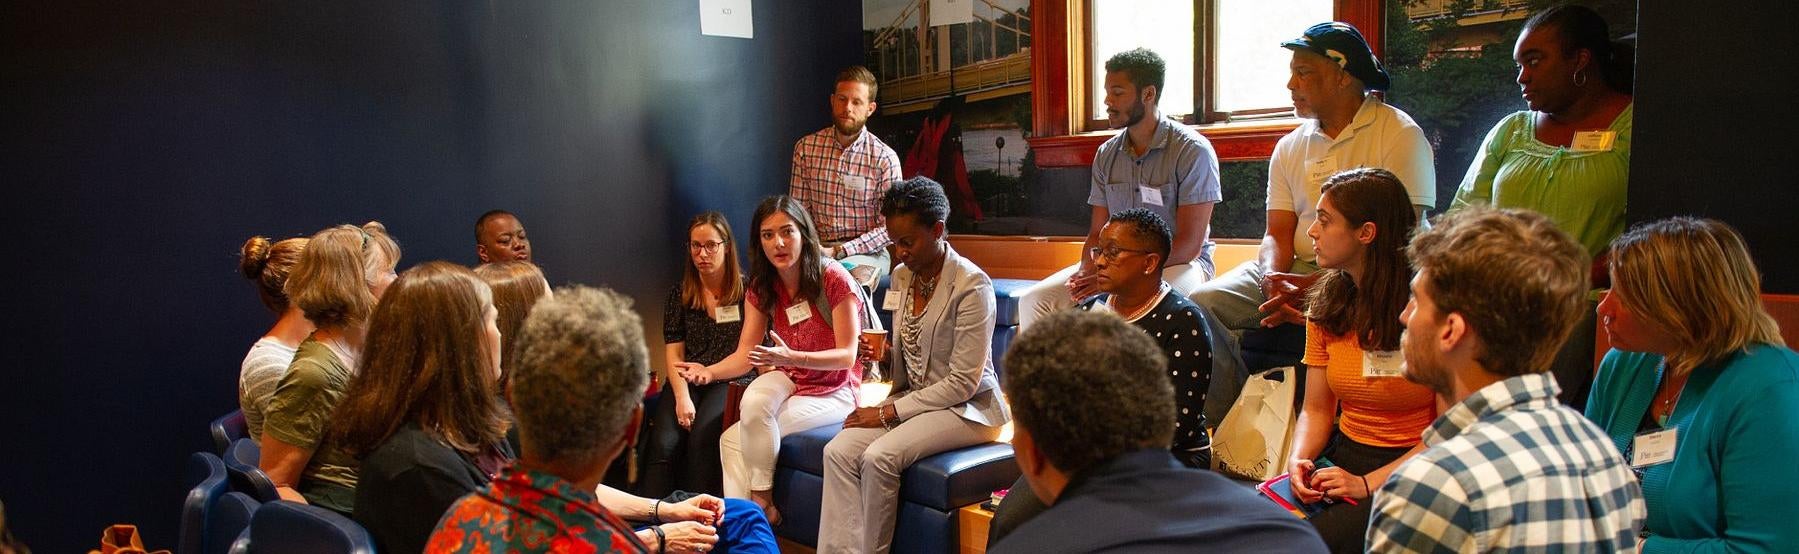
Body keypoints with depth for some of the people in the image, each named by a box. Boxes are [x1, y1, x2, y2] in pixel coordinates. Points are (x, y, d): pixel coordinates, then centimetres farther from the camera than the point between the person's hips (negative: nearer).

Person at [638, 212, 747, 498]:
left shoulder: (746, 290, 7)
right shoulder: (679, 295, 15)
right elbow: (674, 353, 7)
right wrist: (682, 397, -9)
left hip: (731, 381, -2)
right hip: (686, 381, 3)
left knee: (702, 435, -32)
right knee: (663, 442, -26)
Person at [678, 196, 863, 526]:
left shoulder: (833, 279, -17)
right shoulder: (761, 288, 2)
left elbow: (846, 356, -17)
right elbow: (744, 356, -2)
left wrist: (791, 357, -33)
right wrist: (709, 372, -24)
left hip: (834, 390, -6)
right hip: (787, 379, 6)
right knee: (754, 400, -28)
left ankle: (762, 499, 0)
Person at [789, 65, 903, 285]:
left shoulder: (885, 158, -4)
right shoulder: (806, 147, 6)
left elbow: (889, 228, -6)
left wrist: (838, 251, -15)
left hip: (867, 252, -2)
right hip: (818, 249, 2)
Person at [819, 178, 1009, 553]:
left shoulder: (972, 285, -16)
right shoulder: (902, 276, 7)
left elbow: (962, 383, -17)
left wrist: (889, 412, -16)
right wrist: (883, 353, -6)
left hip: (966, 407, -7)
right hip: (913, 396, 7)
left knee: (879, 456, -29)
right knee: (838, 451, -18)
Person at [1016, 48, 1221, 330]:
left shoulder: (1192, 150, -10)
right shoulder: (1107, 154, 9)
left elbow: (1189, 244, -15)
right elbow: (1097, 233, 11)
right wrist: (1086, 272, -14)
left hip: (1178, 264, -6)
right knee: (1033, 301, -13)